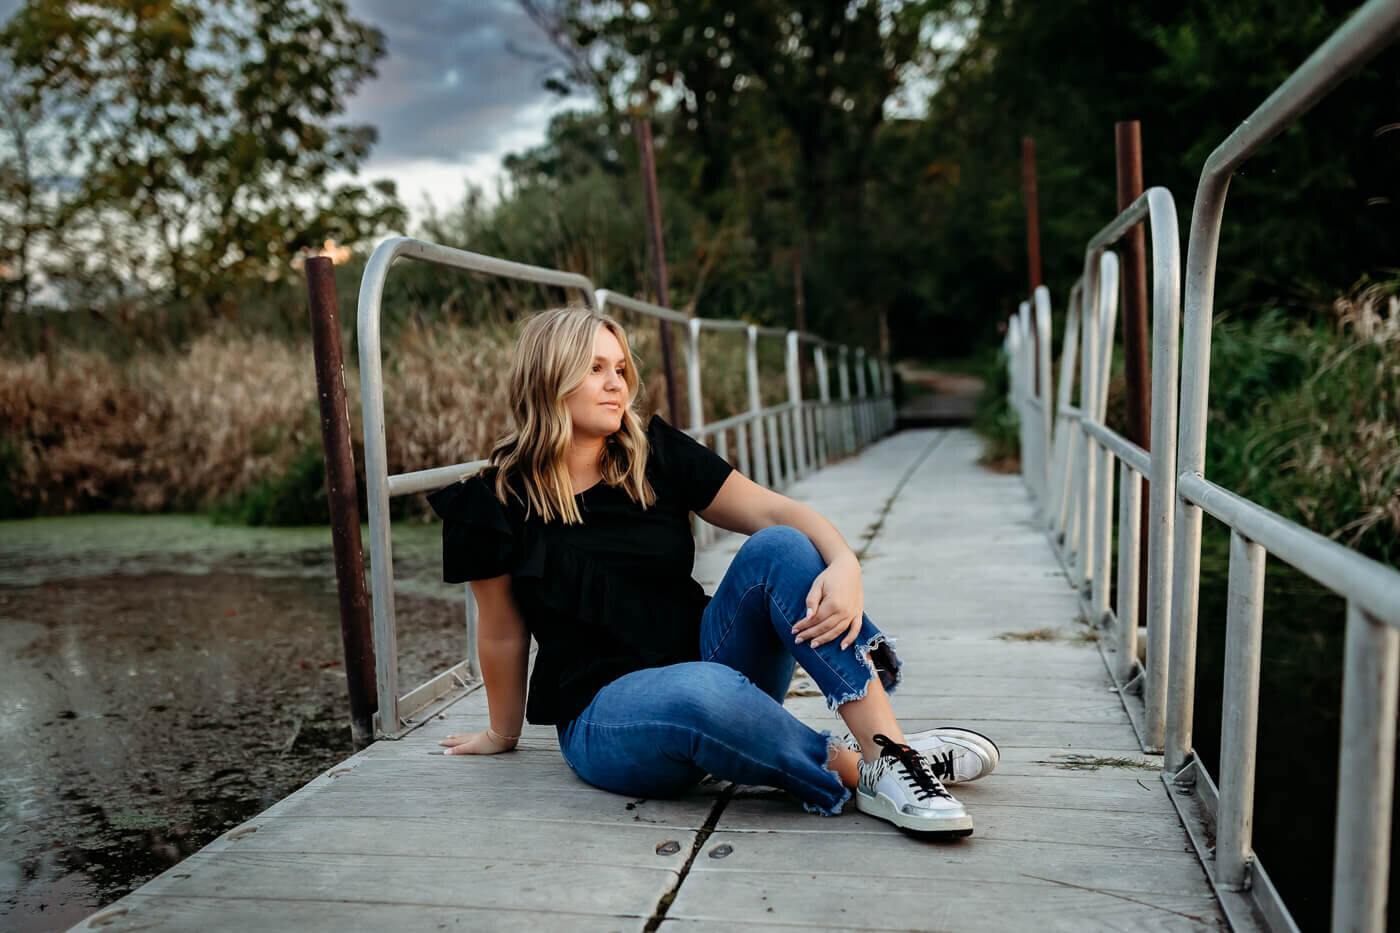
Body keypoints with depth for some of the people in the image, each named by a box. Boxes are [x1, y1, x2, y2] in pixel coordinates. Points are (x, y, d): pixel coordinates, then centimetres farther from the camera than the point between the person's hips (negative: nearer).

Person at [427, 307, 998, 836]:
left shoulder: (657, 455, 1)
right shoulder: (498, 499, -5)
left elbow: (773, 511, -9)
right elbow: (502, 633, 4)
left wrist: (844, 563, -28)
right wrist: (502, 735, 16)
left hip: (706, 658, 4)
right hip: (603, 712, -3)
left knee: (778, 548, -22)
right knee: (703, 691, -39)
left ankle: (890, 750, -30)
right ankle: (855, 770, -18)